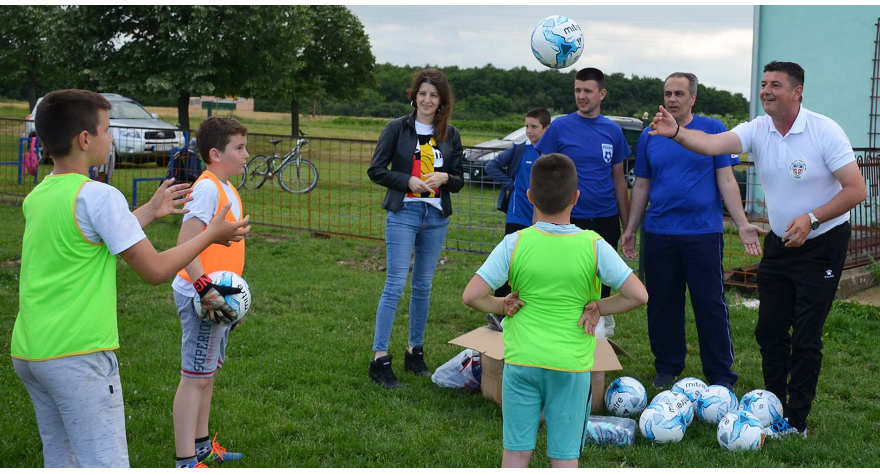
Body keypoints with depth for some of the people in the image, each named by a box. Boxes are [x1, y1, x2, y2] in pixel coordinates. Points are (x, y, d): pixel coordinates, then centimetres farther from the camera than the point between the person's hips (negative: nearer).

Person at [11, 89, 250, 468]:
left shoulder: (36, 197, 10)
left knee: (60, 462, 16)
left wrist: (150, 211, 31)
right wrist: (211, 235, 3)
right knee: (106, 465, -5)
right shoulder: (98, 195, -14)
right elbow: (155, 270, -10)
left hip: (27, 352, 9)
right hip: (78, 354, -8)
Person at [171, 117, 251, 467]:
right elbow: (185, 244, -26)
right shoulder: (206, 188, -18)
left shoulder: (226, 188, 12)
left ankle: (201, 445, 32)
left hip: (217, 294, 10)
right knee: (195, 377, -4)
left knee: (209, 371, 19)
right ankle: (185, 461, 2)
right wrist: (205, 288, -32)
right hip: (200, 296, -10)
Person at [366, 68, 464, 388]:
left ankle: (415, 352, 21)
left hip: (436, 217, 4)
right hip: (403, 214, -4)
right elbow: (375, 170, -1)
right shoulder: (398, 128, 0)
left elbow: (459, 181, 13)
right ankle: (380, 359, -6)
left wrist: (444, 177, -9)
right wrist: (408, 181, -15)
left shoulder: (450, 135, 9)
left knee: (423, 286, 10)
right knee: (395, 284, -9)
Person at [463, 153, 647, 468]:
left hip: (521, 361, 0)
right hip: (571, 365, 0)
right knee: (565, 457, 10)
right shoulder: (594, 246, -9)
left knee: (516, 453, 11)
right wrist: (597, 308, 1)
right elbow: (638, 295, -10)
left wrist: (503, 306, 3)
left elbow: (471, 296, -13)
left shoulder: (514, 244, -9)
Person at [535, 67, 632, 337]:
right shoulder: (560, 127, -3)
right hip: (569, 221, -2)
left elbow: (619, 180, 10)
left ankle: (602, 320, 29)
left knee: (602, 280, 11)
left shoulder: (613, 131, 4)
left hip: (606, 221, 2)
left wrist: (627, 225, 8)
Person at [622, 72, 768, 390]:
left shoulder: (713, 130, 1)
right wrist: (630, 229, 10)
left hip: (703, 232, -3)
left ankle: (720, 376, 10)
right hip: (658, 233, 3)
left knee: (710, 305, 0)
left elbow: (726, 181, -2)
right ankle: (667, 369, 24)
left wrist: (742, 224, -10)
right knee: (663, 305, 9)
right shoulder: (649, 136, 9)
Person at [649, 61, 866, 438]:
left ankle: (795, 421, 7)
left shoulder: (824, 131, -17)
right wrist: (676, 133, -41)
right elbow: (712, 144, -22)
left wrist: (812, 218, -28)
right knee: (769, 331, 9)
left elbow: (856, 190, -17)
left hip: (823, 242, -5)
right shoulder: (758, 130, -5)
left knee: (805, 336, -4)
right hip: (779, 243, 5)